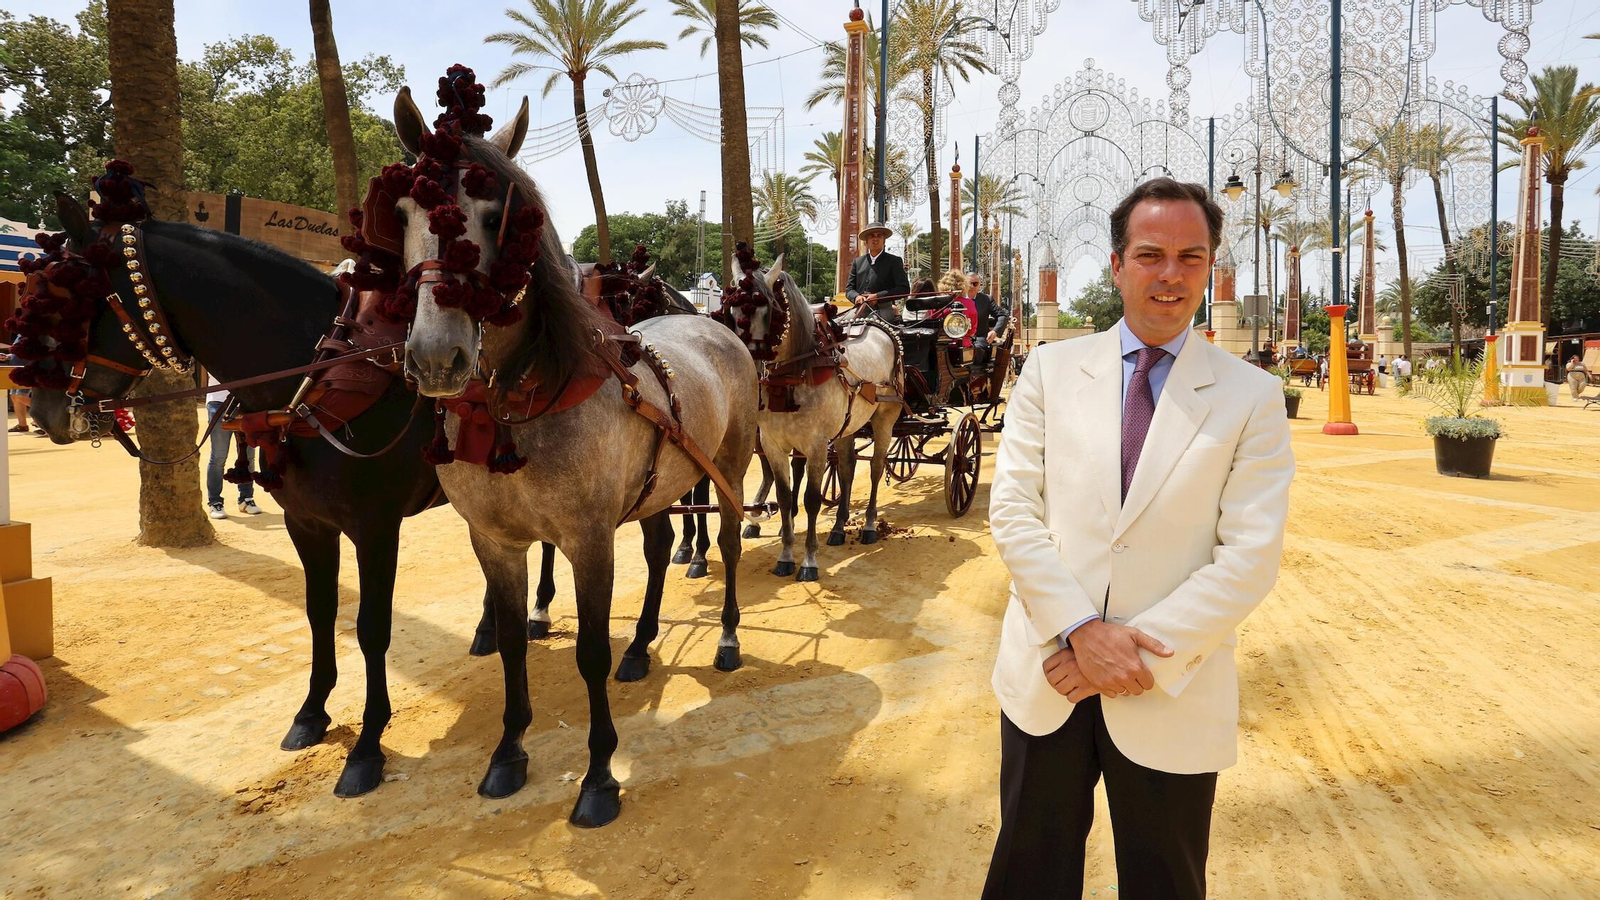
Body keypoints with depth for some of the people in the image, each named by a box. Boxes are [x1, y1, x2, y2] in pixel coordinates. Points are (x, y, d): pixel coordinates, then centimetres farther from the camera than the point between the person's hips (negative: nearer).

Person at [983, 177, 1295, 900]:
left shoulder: (1251, 396, -2)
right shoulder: (1051, 369, 2)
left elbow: (1251, 557, -8)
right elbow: (1013, 508, -4)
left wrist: (1139, 654, -15)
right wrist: (1081, 630, -15)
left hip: (1172, 698, -1)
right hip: (1047, 679, 1)